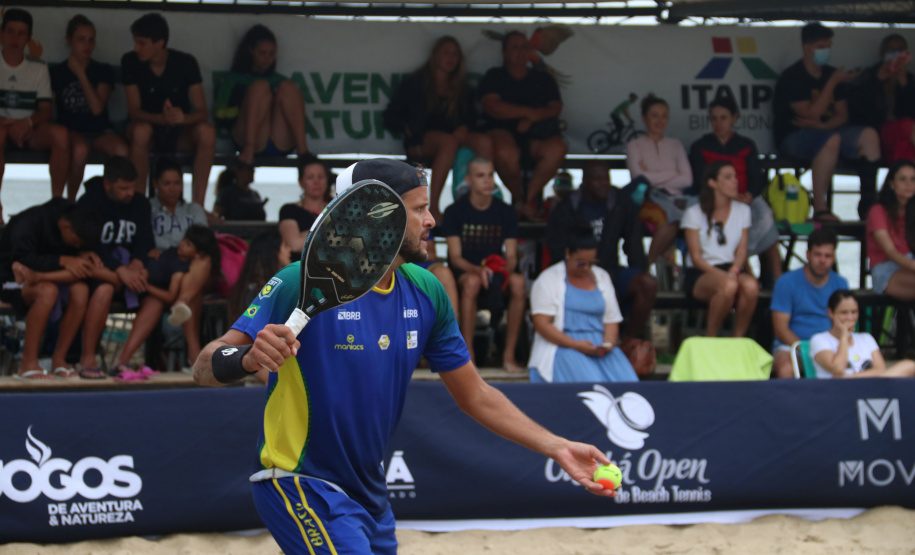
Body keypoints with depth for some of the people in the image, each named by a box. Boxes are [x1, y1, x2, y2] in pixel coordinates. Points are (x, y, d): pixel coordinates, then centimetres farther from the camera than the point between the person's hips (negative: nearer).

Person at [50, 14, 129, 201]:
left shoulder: (104, 71, 8)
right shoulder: (57, 72, 8)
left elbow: (97, 108, -6)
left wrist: (81, 74, -5)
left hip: (99, 131, 1)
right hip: (70, 131, -1)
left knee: (122, 150, -33)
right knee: (80, 148, -39)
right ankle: (70, 202, -21)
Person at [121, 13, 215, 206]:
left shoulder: (186, 63, -9)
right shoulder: (130, 62, -9)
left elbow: (202, 112, -13)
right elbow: (134, 111, -14)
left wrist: (183, 118, -37)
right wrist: (162, 118, -35)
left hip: (180, 134, 1)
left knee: (207, 132, -31)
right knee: (140, 130, -37)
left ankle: (198, 203, -29)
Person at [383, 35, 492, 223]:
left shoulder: (463, 90, 25)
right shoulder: (415, 83, 13)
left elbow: (471, 118, 18)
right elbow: (390, 118, 9)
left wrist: (464, 129, -5)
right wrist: (410, 130, -9)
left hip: (452, 138, 4)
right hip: (420, 143, -4)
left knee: (485, 142, -29)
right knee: (449, 142, -39)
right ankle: (433, 206, -43)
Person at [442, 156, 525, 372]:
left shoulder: (505, 212, 4)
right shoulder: (455, 212, -3)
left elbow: (511, 256, 1)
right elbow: (455, 257, -9)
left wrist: (504, 270, -25)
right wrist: (479, 270, -30)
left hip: (496, 271, 2)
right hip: (462, 273, -2)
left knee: (518, 282, -32)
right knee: (472, 281, -39)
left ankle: (509, 355, -26)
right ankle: (467, 354, -36)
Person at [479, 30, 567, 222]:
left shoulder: (543, 79, 20)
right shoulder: (494, 77, 12)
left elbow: (556, 108, 5)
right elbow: (493, 107, -6)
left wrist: (531, 119, -13)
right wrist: (529, 112, -8)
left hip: (535, 135, 2)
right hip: (502, 131, -2)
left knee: (557, 148, -33)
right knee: (505, 152, -40)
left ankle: (529, 198, -19)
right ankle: (517, 197, -12)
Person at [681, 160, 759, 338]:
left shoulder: (742, 211, 14)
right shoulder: (694, 213, 2)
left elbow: (742, 251, 9)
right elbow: (696, 257, -4)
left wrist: (734, 271, -14)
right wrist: (721, 274, -19)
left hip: (731, 270, 4)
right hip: (700, 275, -3)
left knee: (751, 285, -33)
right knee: (728, 285, -38)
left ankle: (738, 339, -20)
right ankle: (710, 339, -21)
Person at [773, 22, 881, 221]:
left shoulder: (832, 74, 11)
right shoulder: (791, 78, -10)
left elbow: (842, 115, 10)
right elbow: (812, 113, -19)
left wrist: (822, 125, -13)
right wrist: (833, 83, -17)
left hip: (825, 132, 7)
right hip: (792, 137, -7)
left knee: (869, 135, -16)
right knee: (831, 140, -38)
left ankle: (868, 204, -20)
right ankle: (820, 209, -39)